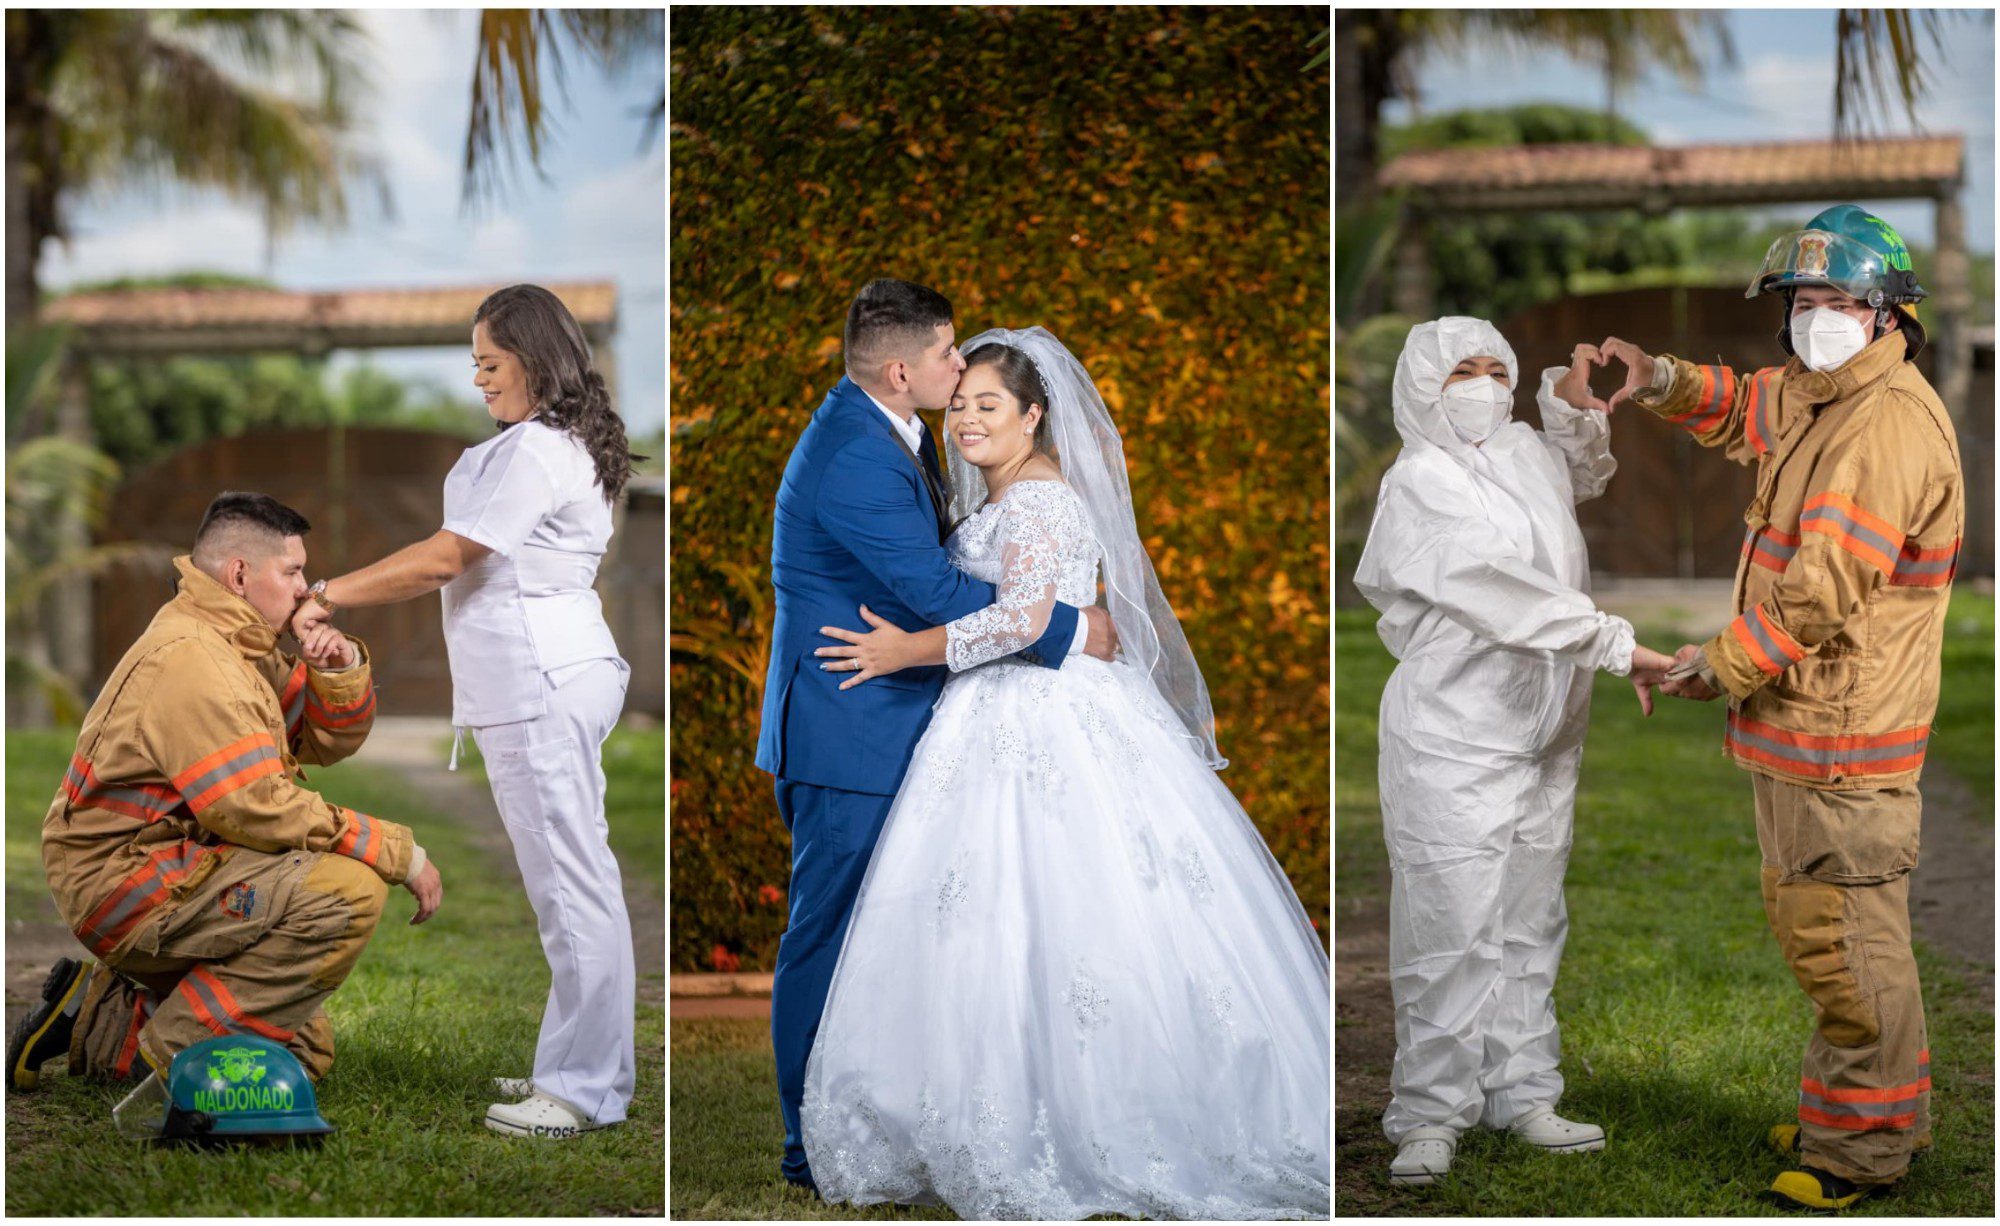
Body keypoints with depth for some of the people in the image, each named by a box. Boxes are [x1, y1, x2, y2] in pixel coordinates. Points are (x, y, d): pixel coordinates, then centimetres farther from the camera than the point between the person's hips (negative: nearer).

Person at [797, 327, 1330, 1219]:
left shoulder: (1038, 497, -12)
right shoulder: (992, 500, 19)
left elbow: (1022, 617, -22)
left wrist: (906, 651, -14)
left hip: (1051, 731, -10)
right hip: (1001, 730, 10)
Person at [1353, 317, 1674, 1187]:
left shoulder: (1527, 457, 12)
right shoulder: (1420, 482, -11)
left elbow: (1582, 475, 36)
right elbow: (1510, 592, -21)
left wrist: (1574, 399, 15)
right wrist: (1621, 649, -25)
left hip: (1543, 738, 7)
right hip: (1455, 737, -7)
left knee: (1531, 922, 11)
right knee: (1454, 927, -8)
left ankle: (1520, 1092, 19)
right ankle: (1430, 1115, -1)